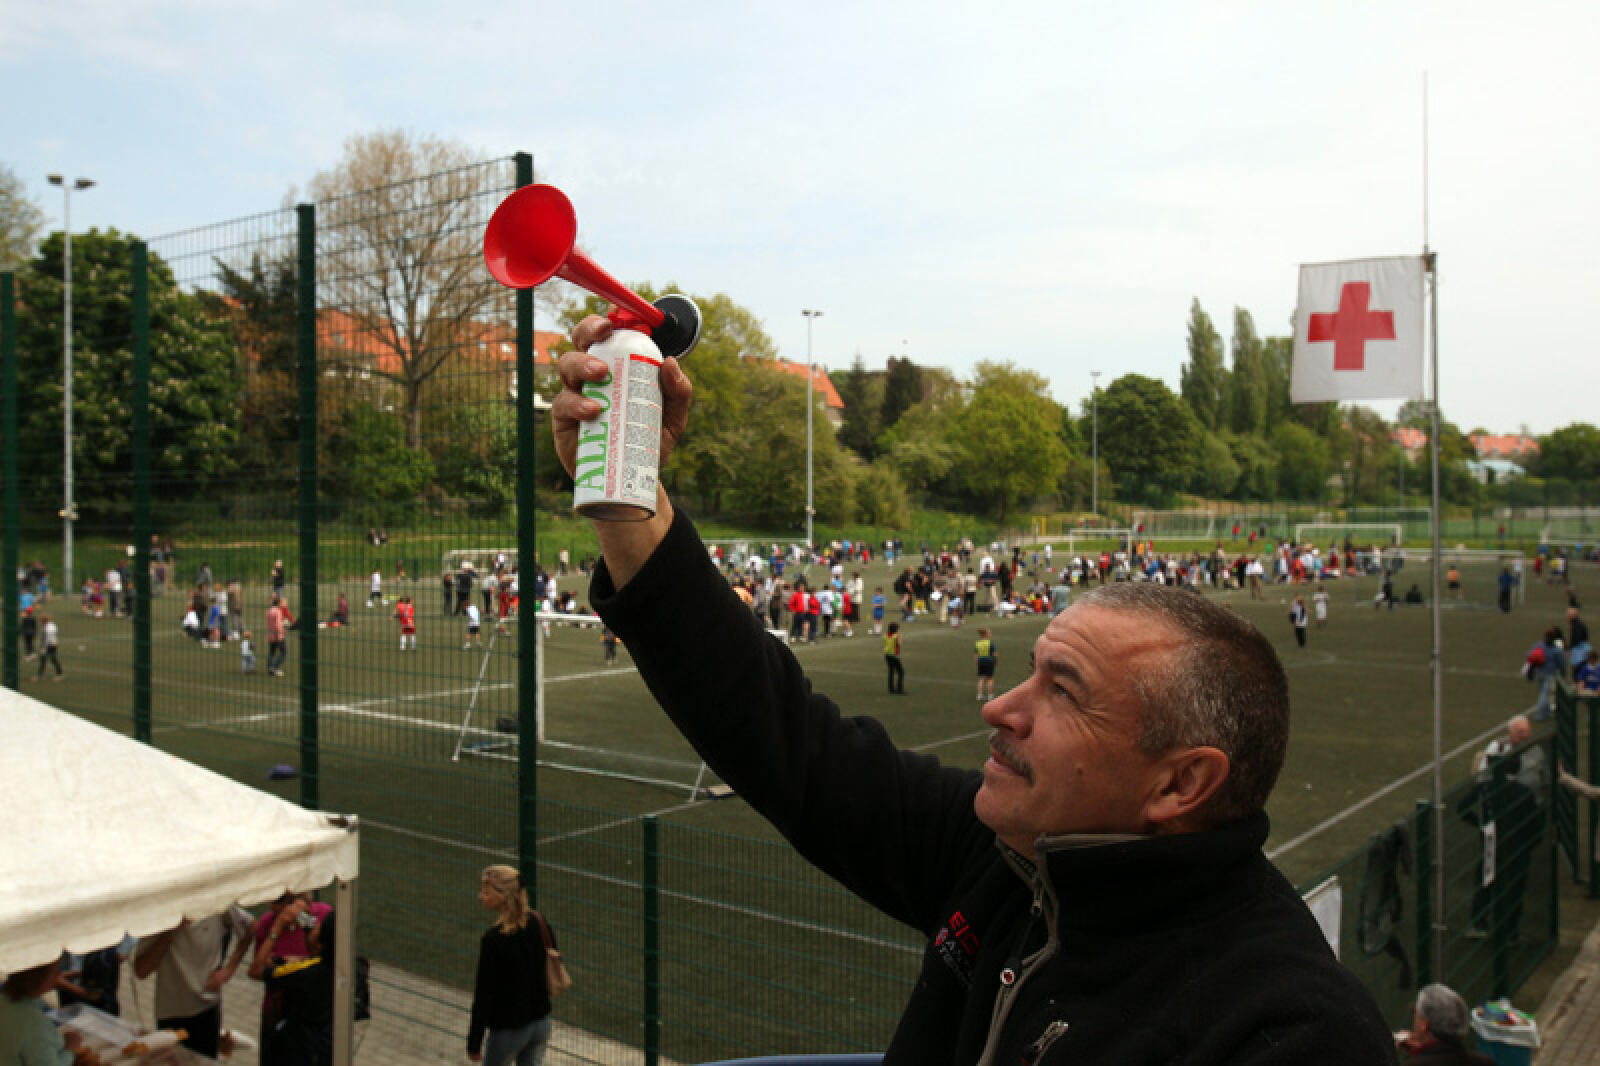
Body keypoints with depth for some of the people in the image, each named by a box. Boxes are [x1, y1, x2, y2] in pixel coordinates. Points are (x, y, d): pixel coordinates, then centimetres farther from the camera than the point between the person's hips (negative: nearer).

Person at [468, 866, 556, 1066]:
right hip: (541, 1022, 6)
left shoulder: (493, 939, -24)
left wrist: (474, 1042, -10)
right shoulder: (539, 922, -5)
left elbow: (483, 994, -19)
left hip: (508, 1029, -6)